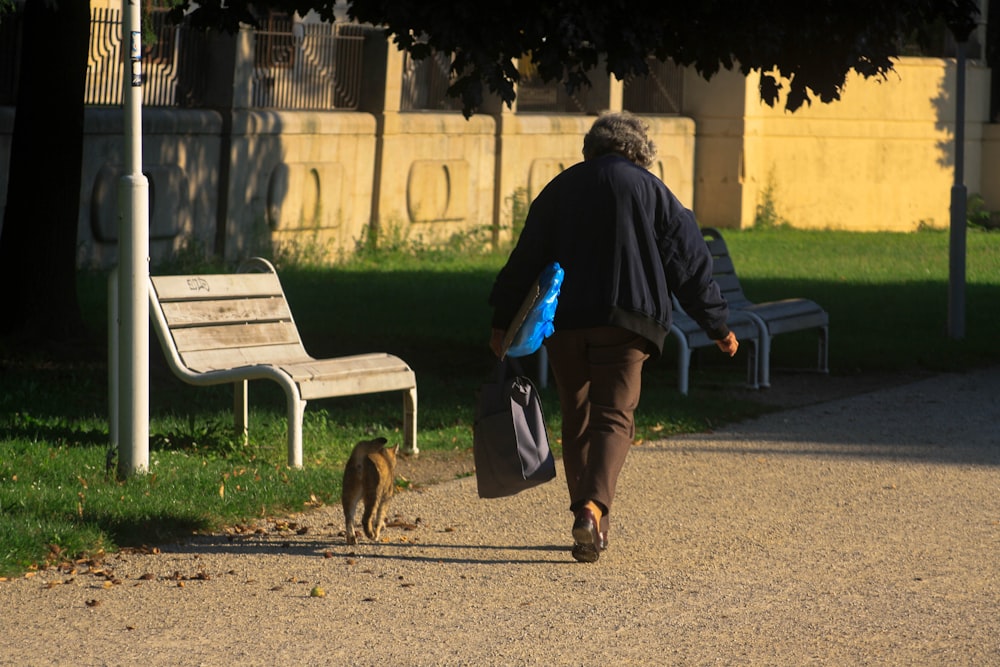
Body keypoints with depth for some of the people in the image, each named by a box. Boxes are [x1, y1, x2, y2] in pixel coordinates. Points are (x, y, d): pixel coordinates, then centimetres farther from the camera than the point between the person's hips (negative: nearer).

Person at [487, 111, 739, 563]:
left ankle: (585, 511, 13)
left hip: (564, 323, 2)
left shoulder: (560, 189, 10)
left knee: (577, 420, 13)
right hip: (624, 322, -2)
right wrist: (717, 326, 10)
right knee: (614, 417, -4)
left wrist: (502, 321, 14)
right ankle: (593, 507, -25)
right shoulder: (650, 191, 4)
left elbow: (526, 259, 10)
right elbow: (688, 263, 4)